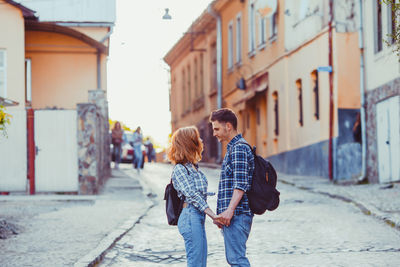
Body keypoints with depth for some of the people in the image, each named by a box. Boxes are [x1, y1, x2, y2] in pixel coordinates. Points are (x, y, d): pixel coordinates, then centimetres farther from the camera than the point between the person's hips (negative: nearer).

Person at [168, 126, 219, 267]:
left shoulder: (193, 167, 17)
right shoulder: (179, 169, -9)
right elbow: (192, 196, -16)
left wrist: (213, 216, 10)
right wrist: (213, 215, -20)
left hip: (199, 218, 9)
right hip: (191, 217, -9)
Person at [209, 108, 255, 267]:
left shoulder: (239, 148, -11)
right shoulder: (233, 148, 22)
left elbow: (241, 184, -20)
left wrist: (230, 210, -27)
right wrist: (222, 214, 23)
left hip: (237, 213, -11)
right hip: (231, 215, 11)